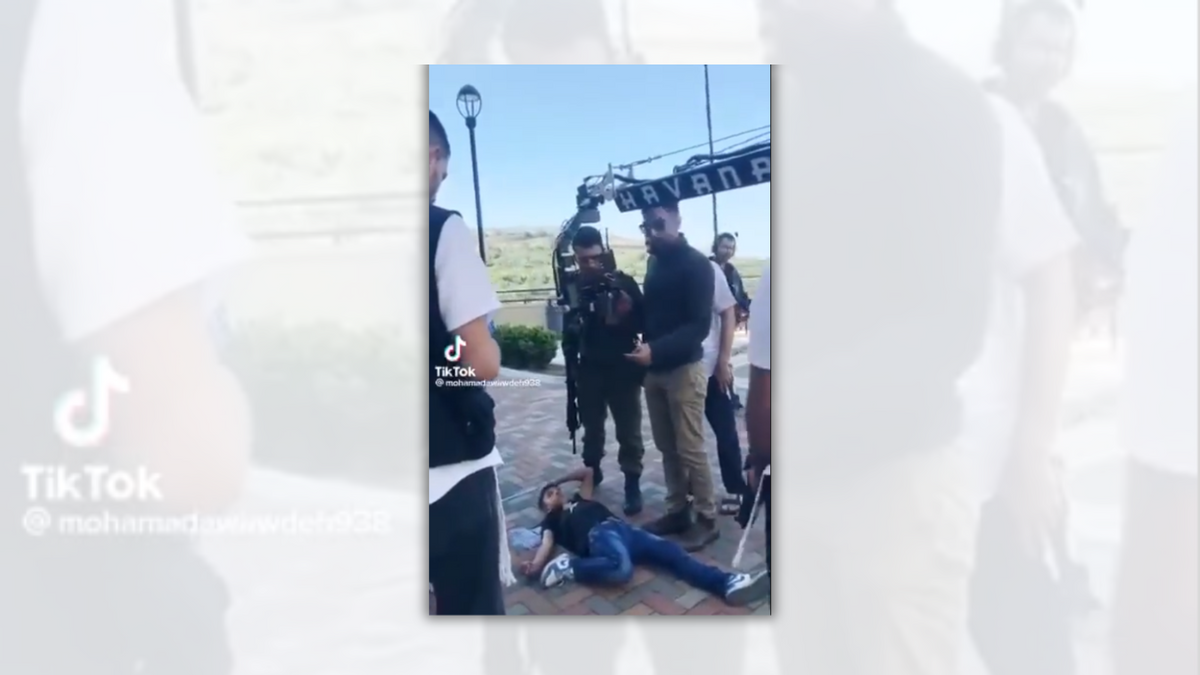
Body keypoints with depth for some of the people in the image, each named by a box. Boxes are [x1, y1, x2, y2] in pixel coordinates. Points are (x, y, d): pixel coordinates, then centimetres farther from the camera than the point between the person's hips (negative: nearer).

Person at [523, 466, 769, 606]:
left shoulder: (580, 501, 39)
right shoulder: (552, 519, 24)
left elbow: (587, 472, 50)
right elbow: (547, 543, 5)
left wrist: (559, 480, 50)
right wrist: (534, 566, -14)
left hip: (620, 527, 6)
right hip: (597, 535, -6)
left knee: (668, 550, -19)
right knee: (621, 568, -42)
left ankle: (726, 583, -33)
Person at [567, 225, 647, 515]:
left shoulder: (623, 282, -9)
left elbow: (643, 321, -8)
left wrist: (625, 316, -26)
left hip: (623, 368, -2)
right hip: (589, 369, 3)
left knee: (628, 430, 5)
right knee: (592, 427, 17)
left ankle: (632, 484, 14)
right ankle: (591, 473, 35)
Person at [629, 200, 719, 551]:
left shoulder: (696, 264, -10)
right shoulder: (655, 263, 13)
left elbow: (700, 324, -18)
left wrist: (656, 350, -28)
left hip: (684, 368, -7)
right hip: (654, 369, 7)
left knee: (690, 449, -2)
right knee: (667, 447, 11)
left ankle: (706, 518, 9)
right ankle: (677, 511, 21)